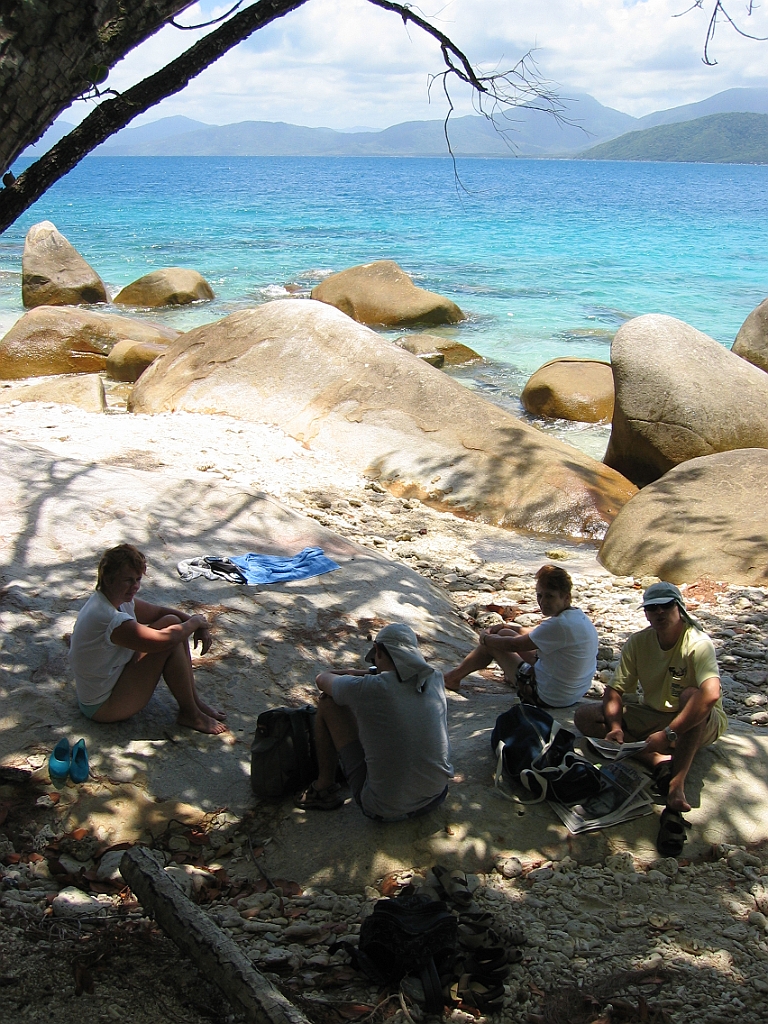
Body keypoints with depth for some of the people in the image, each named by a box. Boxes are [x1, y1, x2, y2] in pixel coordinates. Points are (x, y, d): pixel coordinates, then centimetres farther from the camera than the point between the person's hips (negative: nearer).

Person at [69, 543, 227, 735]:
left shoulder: (120, 599, -1)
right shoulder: (108, 618, -31)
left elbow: (161, 611, 9)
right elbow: (165, 639, -32)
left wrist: (200, 626, -6)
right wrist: (194, 622, -14)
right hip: (104, 706, -10)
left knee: (173, 623, -1)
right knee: (171, 637, -21)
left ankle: (194, 701, 5)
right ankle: (190, 714, -5)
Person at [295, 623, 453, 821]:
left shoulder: (367, 689, -17)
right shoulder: (435, 679, -5)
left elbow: (322, 679, 6)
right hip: (436, 797, 5)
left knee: (328, 702, 4)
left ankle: (325, 788, 21)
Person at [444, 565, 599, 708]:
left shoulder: (560, 625, -29)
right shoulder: (578, 616, 0)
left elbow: (515, 645, -18)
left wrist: (485, 638, -1)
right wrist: (507, 627, 11)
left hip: (548, 698, -9)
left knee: (492, 643, 7)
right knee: (504, 633, 18)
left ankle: (453, 676, 29)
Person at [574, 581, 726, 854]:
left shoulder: (698, 644, -23)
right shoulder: (638, 643, -7)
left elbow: (710, 694, -41)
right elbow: (615, 690, -8)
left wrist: (669, 734, -44)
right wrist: (615, 726, -28)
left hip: (700, 725, -5)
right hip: (652, 717, 5)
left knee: (692, 695, -39)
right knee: (585, 717, -12)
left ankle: (676, 790, -44)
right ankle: (659, 762, -25)